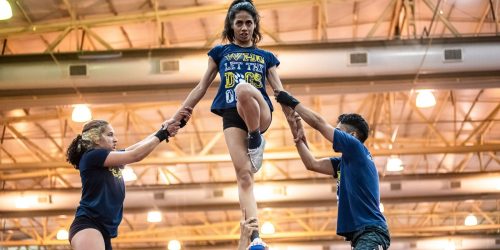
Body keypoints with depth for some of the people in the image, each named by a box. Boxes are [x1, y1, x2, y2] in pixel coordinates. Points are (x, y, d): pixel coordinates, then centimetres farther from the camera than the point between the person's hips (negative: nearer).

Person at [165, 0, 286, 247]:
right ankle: (255, 237, -22)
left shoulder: (266, 57, 19)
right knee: (244, 175, -17)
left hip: (260, 113, 0)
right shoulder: (220, 52, 18)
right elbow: (202, 87, 17)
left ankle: (256, 141, -15)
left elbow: (280, 92, 14)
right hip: (232, 116, 1)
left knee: (243, 89, -38)